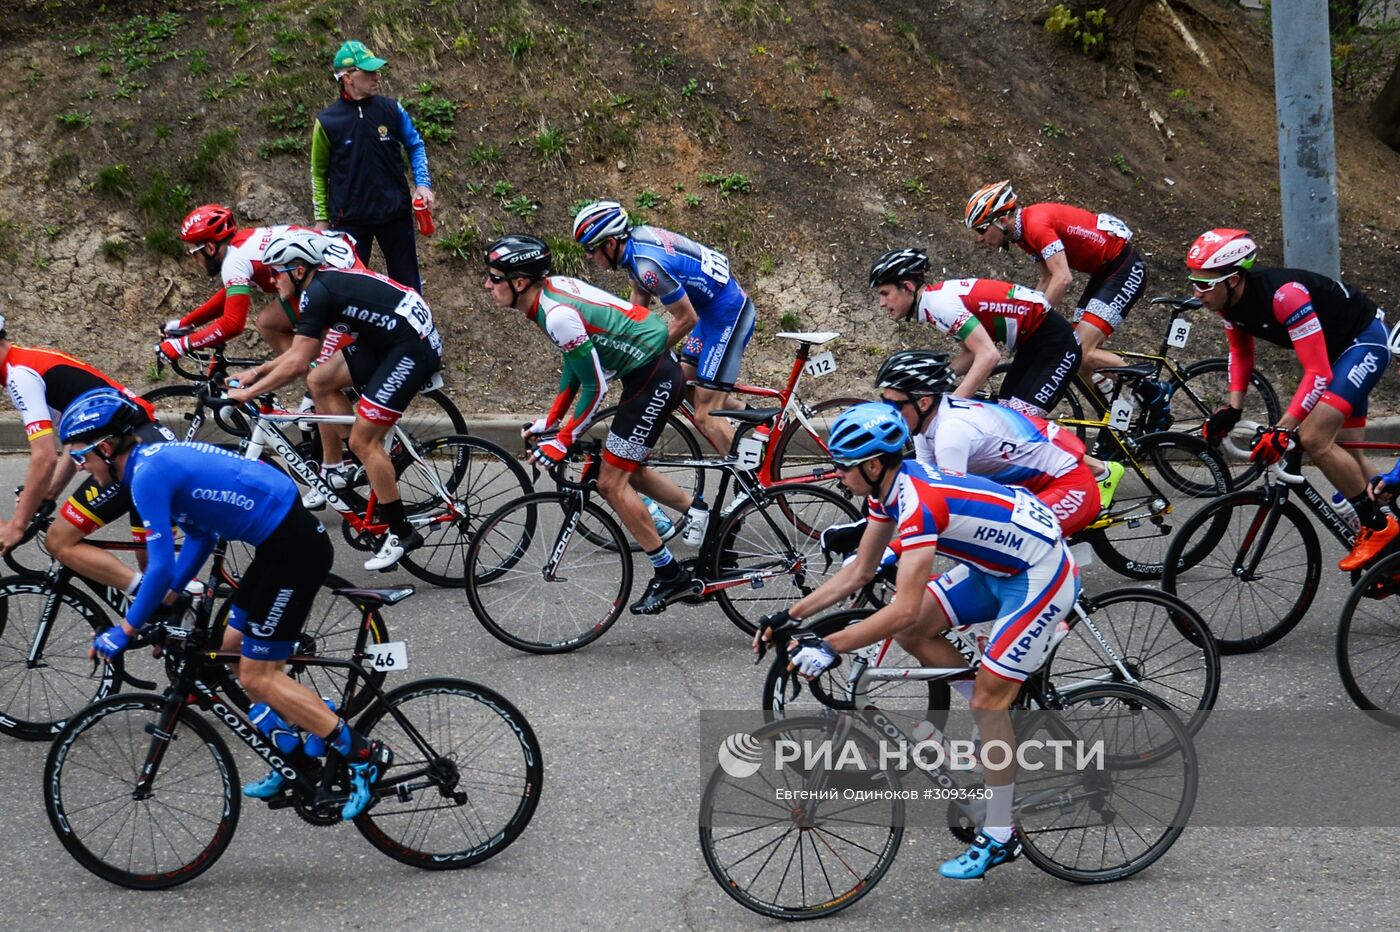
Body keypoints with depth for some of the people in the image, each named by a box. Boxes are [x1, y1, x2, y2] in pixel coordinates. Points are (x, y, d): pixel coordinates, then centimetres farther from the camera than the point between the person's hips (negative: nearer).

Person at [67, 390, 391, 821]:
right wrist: (166, 600, 22)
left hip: (294, 549, -10)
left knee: (258, 678, -4)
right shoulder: (160, 459, 15)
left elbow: (161, 567, -18)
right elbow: (201, 537, 24)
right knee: (232, 648, 18)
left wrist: (126, 629, -7)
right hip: (286, 541, 10)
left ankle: (364, 754, -4)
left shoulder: (148, 474, -15)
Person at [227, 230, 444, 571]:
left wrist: (249, 392, -10)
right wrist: (257, 372, 19)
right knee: (322, 379, 13)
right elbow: (304, 351, 21)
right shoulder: (325, 281, 14)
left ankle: (400, 533, 0)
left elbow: (298, 363, -18)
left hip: (414, 348, -10)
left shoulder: (317, 293, -15)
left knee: (362, 440, -8)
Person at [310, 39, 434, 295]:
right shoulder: (326, 122, -7)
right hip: (350, 219, -2)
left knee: (407, 282, 11)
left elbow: (415, 145, 10)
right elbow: (319, 173, 3)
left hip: (395, 214, 2)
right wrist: (321, 218, 2)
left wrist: (423, 184, -5)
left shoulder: (391, 109, -3)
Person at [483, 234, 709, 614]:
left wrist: (562, 441, -11)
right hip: (656, 369, 10)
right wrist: (550, 419, 15)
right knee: (629, 471, 22)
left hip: (652, 379, -10)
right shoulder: (553, 285, 3)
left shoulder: (559, 315, -25)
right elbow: (575, 363, 15)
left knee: (611, 483, -3)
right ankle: (699, 513, 31)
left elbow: (595, 388, -19)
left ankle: (670, 576, 5)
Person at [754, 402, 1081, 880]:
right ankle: (1006, 726, 15)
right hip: (997, 566, 9)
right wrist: (789, 616, 3)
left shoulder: (917, 503, -29)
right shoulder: (890, 486, 0)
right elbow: (859, 572, 8)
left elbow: (903, 609, -35)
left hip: (1041, 576, -9)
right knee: (913, 633, 2)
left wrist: (830, 646, -34)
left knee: (986, 702, -8)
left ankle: (998, 838, 4)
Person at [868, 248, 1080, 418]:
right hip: (1031, 344, 10)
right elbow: (971, 354, 12)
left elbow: (988, 356, -31)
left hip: (1054, 342, -10)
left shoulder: (940, 303, -23)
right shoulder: (935, 301, 7)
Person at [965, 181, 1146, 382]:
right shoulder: (1024, 231, 7)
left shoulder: (1037, 224, -23)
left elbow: (1062, 279, -30)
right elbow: (1048, 279, 13)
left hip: (1125, 268, -10)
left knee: (1081, 353, -18)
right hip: (1103, 271, 10)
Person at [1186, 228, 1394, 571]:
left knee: (1314, 438, -22)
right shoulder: (1231, 301, -11)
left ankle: (1379, 526, -5)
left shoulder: (1284, 294, -36)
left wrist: (1283, 430, -40)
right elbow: (1240, 353, 9)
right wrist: (1233, 409, -4)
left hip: (1365, 340, -9)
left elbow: (1318, 374, -36)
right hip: (1334, 348, 9)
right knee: (1346, 454, 13)